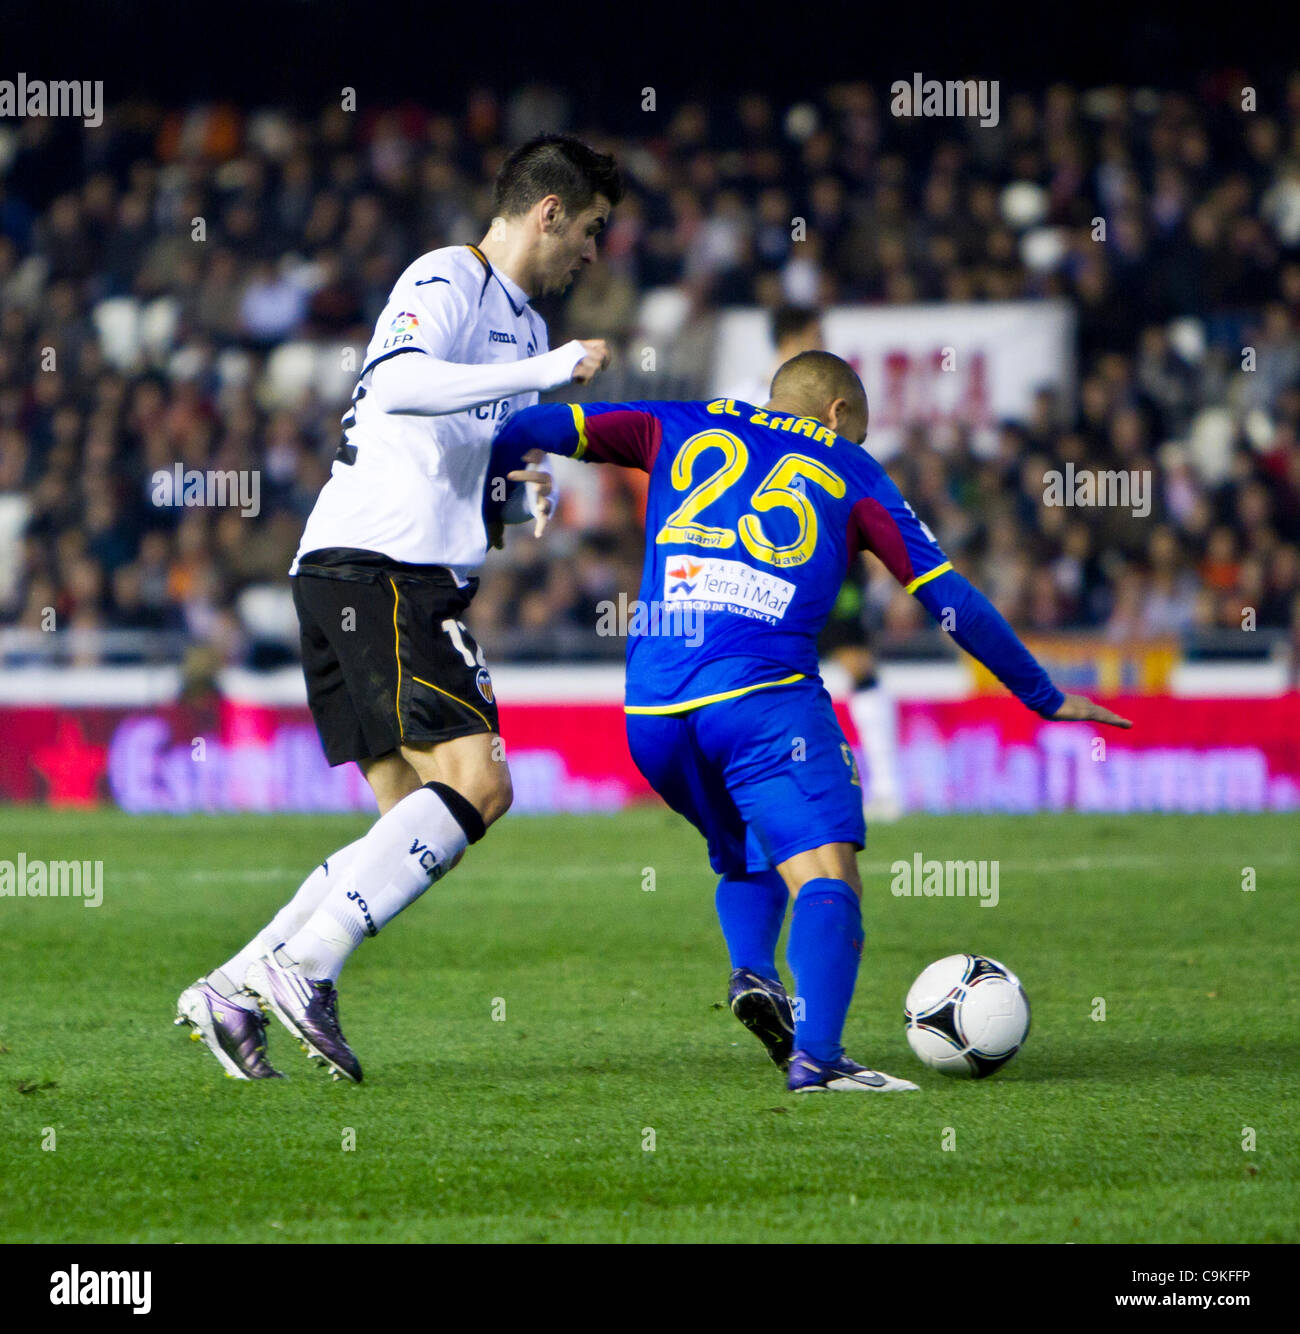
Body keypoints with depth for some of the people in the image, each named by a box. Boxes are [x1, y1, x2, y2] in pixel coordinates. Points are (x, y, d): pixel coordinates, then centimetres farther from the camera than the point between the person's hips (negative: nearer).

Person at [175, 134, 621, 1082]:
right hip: (373, 568, -10)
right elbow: (399, 383, -25)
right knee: (476, 786, -19)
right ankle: (302, 968, -21)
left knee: (418, 828, 4)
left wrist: (532, 492, 9)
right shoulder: (446, 282, -4)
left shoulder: (523, 323, 25)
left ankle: (232, 993, 2)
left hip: (417, 588, 10)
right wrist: (552, 370, -23)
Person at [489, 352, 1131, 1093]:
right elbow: (947, 596, 15)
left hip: (653, 712, 4)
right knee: (826, 872, -9)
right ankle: (816, 1055, -30)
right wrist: (1045, 699, 21)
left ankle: (752, 973, -2)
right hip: (764, 693, -4)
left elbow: (544, 428, 17)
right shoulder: (848, 469, 17)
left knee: (749, 859, 26)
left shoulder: (686, 429, 24)